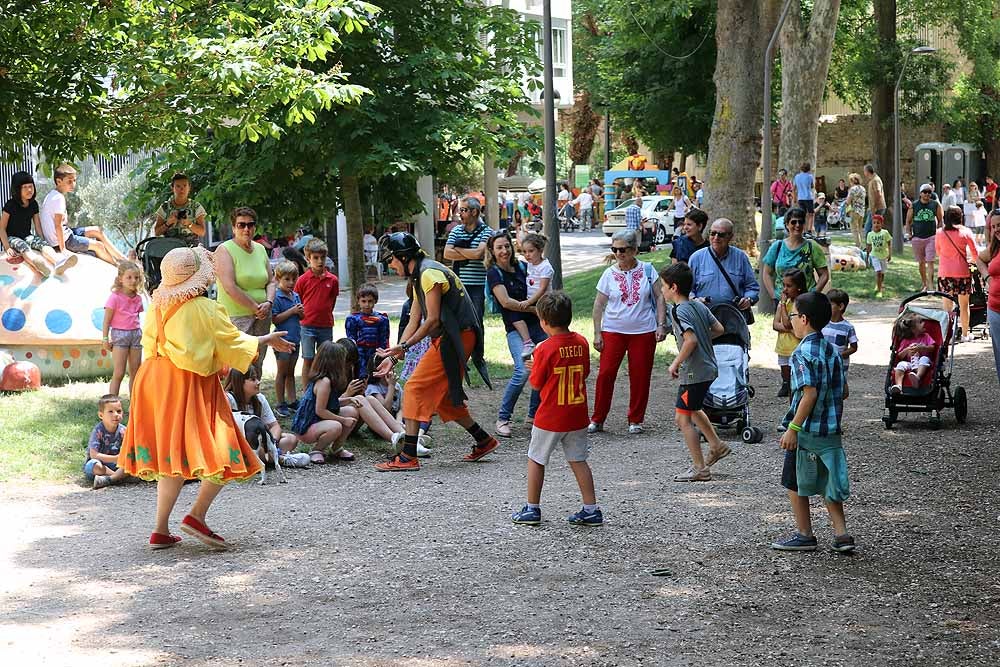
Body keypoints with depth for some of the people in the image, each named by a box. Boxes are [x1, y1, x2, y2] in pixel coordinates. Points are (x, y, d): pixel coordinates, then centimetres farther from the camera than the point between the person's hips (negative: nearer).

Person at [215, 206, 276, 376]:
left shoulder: (260, 249, 13)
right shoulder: (225, 250, -7)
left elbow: (271, 281, 16)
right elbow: (230, 288, -16)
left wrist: (268, 303, -4)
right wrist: (256, 308, -14)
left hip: (262, 317, 6)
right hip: (236, 316, -6)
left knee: (257, 365, 7)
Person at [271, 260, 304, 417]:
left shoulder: (296, 296, 9)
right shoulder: (276, 297, -13)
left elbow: (301, 316, 19)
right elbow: (275, 319, -19)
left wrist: (301, 312, -4)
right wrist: (292, 311, -21)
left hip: (295, 338, 7)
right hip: (283, 339, -7)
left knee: (290, 373, 14)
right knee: (282, 372, 1)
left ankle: (292, 401, 20)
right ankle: (281, 404, 6)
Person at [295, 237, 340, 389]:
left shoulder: (332, 280, 0)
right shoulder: (303, 279, -6)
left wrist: (325, 314, 7)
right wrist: (302, 315, -3)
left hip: (326, 326, 2)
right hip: (308, 326, -2)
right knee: (308, 360, 0)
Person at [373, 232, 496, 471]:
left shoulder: (429, 274, -14)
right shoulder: (418, 277, 19)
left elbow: (433, 319, -18)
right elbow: (413, 322, 18)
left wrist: (403, 346, -16)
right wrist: (393, 357, 12)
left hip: (454, 339, -10)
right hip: (450, 339, 10)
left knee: (415, 388, -11)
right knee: (442, 397, 17)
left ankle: (408, 456, -13)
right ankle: (484, 441, 27)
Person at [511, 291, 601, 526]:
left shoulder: (545, 349, -17)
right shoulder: (582, 343, -2)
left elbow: (536, 385, -10)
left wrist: (534, 367, 11)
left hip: (550, 418, -5)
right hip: (577, 416, 5)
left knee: (536, 460, 12)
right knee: (578, 461, 13)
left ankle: (532, 509, 17)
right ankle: (591, 509, 10)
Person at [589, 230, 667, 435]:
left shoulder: (647, 270, -1)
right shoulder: (610, 274, 0)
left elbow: (659, 297, 4)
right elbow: (599, 304, 3)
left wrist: (661, 325, -4)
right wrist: (597, 333, -2)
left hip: (644, 332, 0)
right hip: (614, 331, 0)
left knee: (640, 376, 3)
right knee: (605, 373, -6)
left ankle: (635, 421, 16)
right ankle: (597, 419, 4)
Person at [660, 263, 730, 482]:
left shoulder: (679, 311, -18)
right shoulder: (699, 306, 7)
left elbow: (690, 340, -29)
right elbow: (719, 329, 11)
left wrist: (675, 364, -19)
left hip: (694, 372, -9)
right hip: (709, 368, 10)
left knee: (682, 417, -2)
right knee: (692, 410, 29)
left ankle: (700, 468, 0)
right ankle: (717, 446, 39)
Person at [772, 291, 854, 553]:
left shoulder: (804, 352, -17)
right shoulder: (831, 350, 9)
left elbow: (810, 393, -24)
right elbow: (841, 391, 12)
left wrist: (793, 428, -22)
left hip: (806, 430, -8)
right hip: (831, 429, 8)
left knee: (794, 482, 8)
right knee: (827, 482, 14)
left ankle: (804, 535, 15)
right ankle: (841, 535, 9)